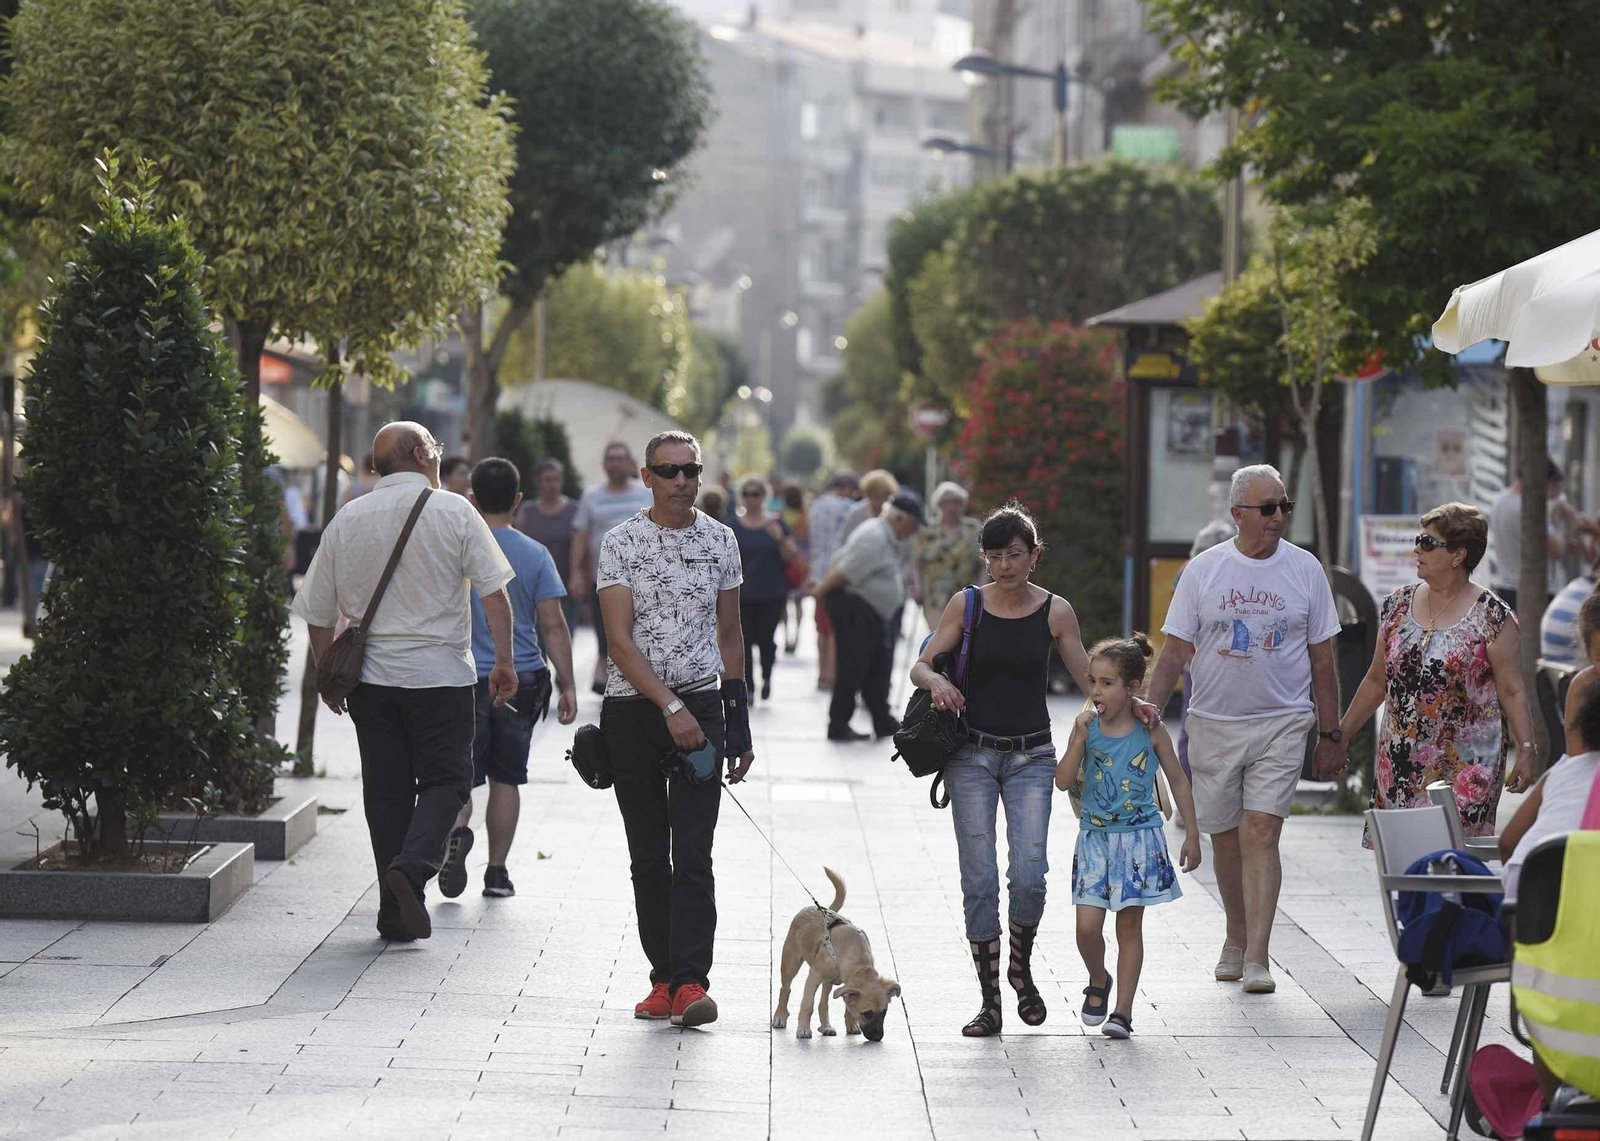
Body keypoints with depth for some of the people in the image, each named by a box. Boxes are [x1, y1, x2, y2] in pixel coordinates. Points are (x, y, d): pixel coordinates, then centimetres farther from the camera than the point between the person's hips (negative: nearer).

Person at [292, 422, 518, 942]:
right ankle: (412, 864, -19)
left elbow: (318, 614, 9)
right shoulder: (453, 512, -4)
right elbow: (494, 592, -9)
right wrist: (504, 660, -4)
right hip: (440, 674, -3)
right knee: (446, 779, 6)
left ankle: (396, 911, 8)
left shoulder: (346, 520, 5)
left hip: (369, 678, 3)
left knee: (387, 790, 9)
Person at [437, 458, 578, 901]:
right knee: (506, 777, 11)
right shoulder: (535, 555, -2)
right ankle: (497, 872, 13)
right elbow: (553, 626, -4)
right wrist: (568, 687, 1)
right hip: (521, 681, 1)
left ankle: (457, 831, -27)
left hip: (463, 679, -1)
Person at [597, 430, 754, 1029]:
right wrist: (670, 706, -18)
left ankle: (691, 982, -14)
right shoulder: (620, 543, -3)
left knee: (692, 856, -10)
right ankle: (664, 978, 14)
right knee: (648, 857, 6)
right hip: (632, 710, -1)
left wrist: (738, 725, 13)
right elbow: (620, 640, -9)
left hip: (701, 707, 1)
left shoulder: (721, 541, 7)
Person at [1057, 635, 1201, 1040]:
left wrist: (1191, 835, 4)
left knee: (1130, 924, 1)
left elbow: (1178, 782, 4)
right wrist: (1081, 737, -18)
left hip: (1139, 837, -1)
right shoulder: (1086, 726, -3)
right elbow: (1063, 781, -7)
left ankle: (1123, 1011, 6)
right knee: (1087, 926, -6)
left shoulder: (1150, 730, -6)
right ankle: (1098, 982, 24)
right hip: (1095, 836, 1)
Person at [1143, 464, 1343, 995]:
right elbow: (1174, 652, 4)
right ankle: (1237, 936, 32)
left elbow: (1322, 660, 7)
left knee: (1260, 832, -13)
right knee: (1224, 836, 10)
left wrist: (1330, 735, 6)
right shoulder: (1204, 569, 1)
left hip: (1282, 723, -2)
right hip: (1214, 724, 2)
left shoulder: (1305, 569, 2)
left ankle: (1257, 959, -15)